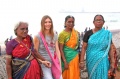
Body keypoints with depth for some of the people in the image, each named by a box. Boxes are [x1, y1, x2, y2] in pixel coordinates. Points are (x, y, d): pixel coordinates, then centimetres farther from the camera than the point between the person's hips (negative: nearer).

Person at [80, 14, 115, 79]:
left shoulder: (107, 34, 0)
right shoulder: (88, 33, -2)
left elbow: (110, 49, 3)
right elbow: (84, 48, -2)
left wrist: (112, 62, 1)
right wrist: (81, 61, -7)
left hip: (102, 61, 0)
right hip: (91, 60, 0)